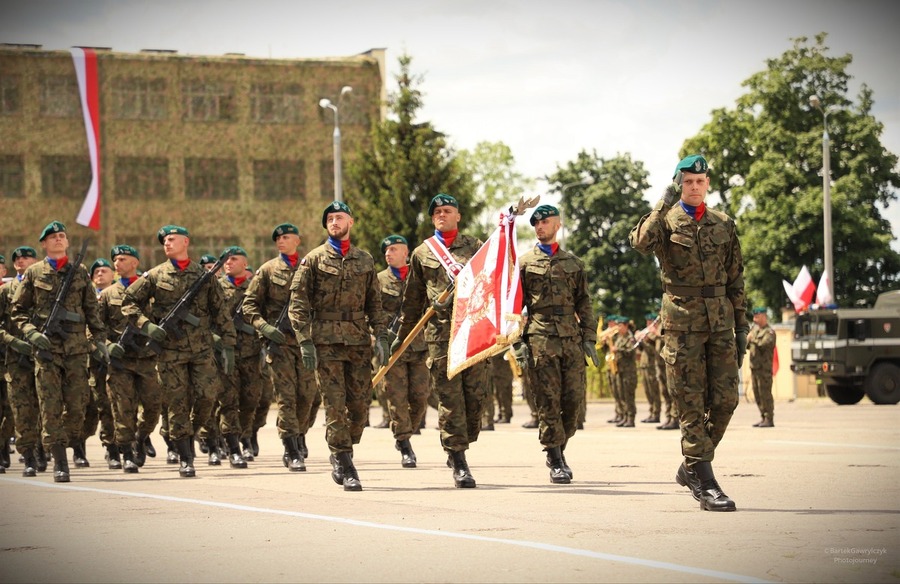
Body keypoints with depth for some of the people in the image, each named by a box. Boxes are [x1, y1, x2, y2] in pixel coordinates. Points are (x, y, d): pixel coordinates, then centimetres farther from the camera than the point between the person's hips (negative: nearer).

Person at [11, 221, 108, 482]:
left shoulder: (80, 272, 11)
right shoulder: (33, 273, 7)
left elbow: (92, 310, 15)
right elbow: (17, 310, 9)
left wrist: (99, 340, 9)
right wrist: (31, 333, -7)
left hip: (76, 347, 1)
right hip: (46, 347, -1)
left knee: (77, 404, -3)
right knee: (51, 407, -5)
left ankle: (67, 445, 21)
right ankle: (59, 462, -3)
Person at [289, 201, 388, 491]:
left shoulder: (365, 260, 13)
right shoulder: (314, 260, 3)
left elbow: (374, 302, 15)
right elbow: (298, 304, -1)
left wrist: (381, 336, 4)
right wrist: (304, 341, -10)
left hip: (359, 342, 3)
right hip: (326, 343, -3)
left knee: (361, 405, 2)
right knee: (336, 406, -6)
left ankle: (340, 457, 22)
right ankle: (345, 467, -4)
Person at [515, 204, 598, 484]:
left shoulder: (573, 263, 16)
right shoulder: (524, 263, 8)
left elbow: (584, 304, 17)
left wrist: (589, 338, 8)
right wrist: (517, 343, -5)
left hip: (571, 338, 3)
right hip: (539, 340, -3)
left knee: (574, 398, -1)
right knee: (548, 401, -6)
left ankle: (558, 450, 18)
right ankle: (556, 462, -3)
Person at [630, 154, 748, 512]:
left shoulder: (724, 225, 13)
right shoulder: (665, 220, 3)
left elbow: (735, 280, 16)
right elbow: (641, 242, -21)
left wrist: (741, 326, 11)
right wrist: (665, 203, -25)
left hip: (720, 319, 4)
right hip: (682, 318, -4)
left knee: (725, 399, 1)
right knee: (692, 403, -4)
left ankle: (691, 467, 19)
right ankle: (703, 482, -2)